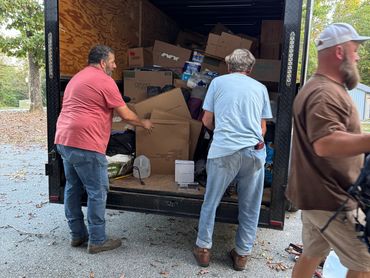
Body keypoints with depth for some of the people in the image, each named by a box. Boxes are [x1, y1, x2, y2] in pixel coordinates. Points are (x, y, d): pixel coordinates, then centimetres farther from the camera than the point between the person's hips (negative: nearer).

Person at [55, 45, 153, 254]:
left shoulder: (77, 78, 22)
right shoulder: (105, 81, -7)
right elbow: (126, 115, -6)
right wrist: (144, 123, 12)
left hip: (64, 140, 10)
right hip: (85, 145, -10)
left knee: (73, 188, 16)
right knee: (97, 192, 0)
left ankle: (77, 234, 27)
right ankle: (97, 241, 9)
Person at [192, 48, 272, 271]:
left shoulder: (218, 82, 10)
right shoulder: (260, 88, 15)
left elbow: (207, 121, 11)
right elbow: (262, 127, 18)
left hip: (224, 151, -2)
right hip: (254, 152, 2)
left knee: (211, 202, 13)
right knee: (250, 208, 15)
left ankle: (203, 249, 24)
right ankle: (242, 254, 26)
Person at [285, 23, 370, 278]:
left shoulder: (323, 88, 17)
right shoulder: (325, 93, -20)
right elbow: (325, 144, -33)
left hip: (317, 194, 10)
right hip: (330, 198, -10)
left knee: (312, 254, 19)